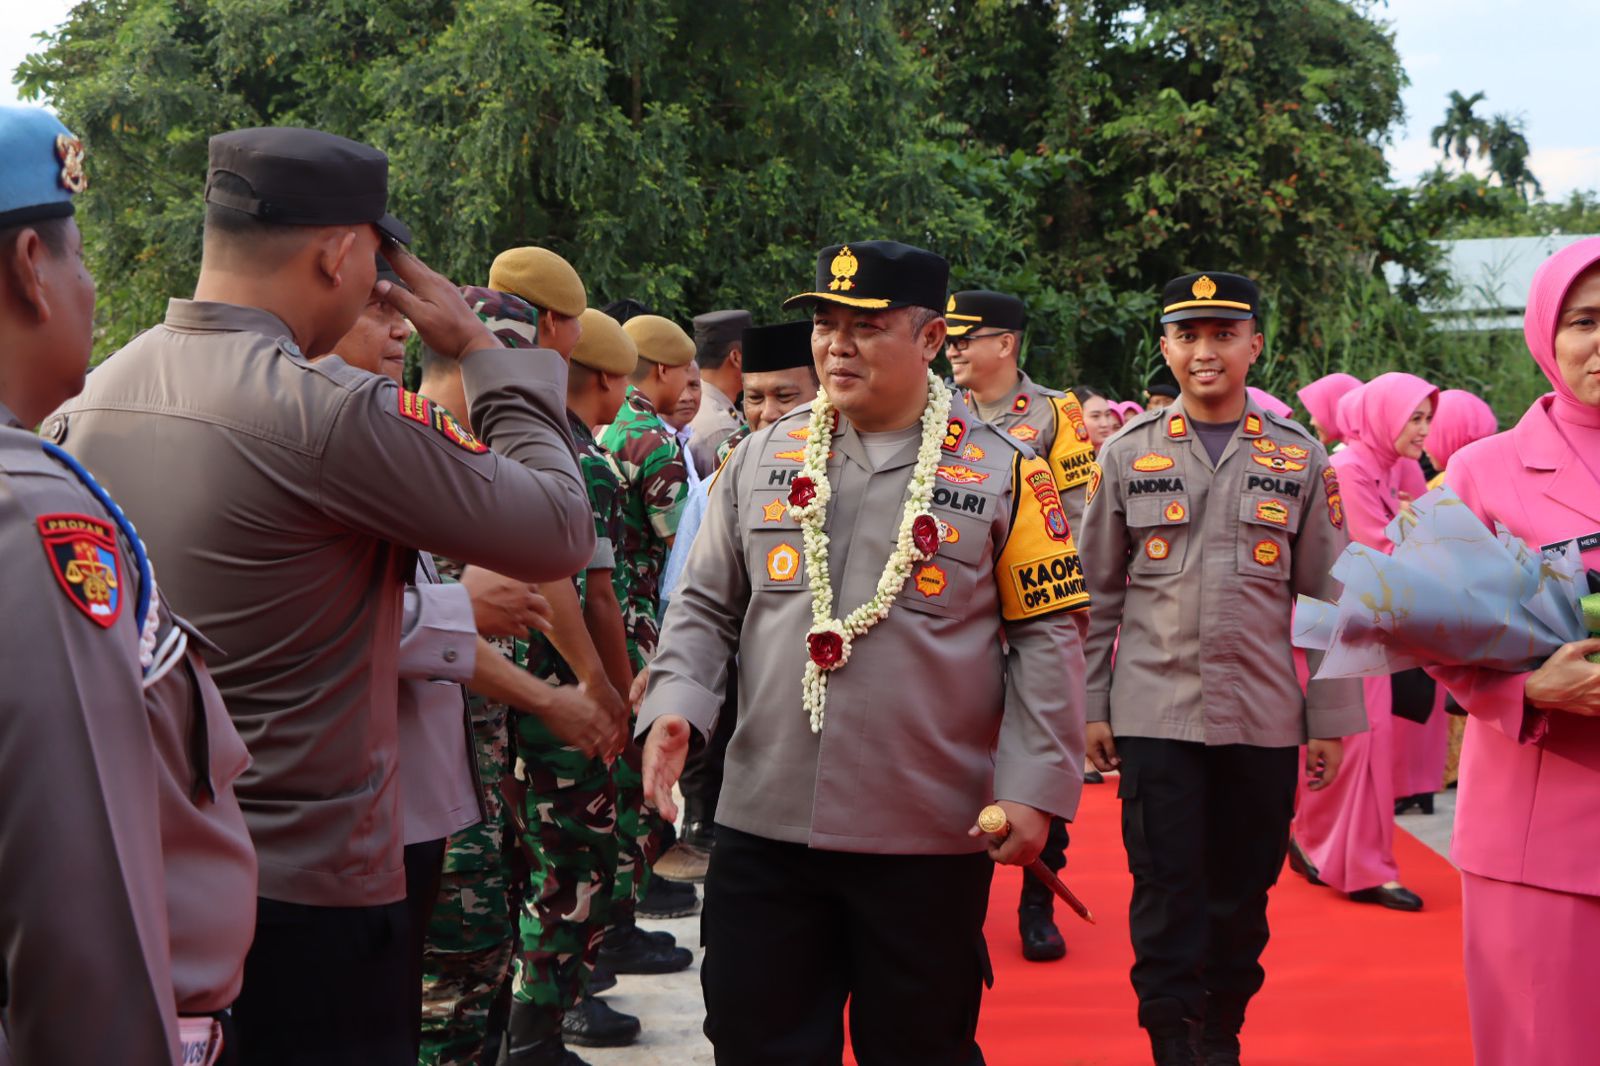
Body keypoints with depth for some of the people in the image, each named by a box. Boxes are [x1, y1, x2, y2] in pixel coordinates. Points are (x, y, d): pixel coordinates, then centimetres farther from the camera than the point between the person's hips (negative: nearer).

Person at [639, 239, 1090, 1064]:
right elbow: (706, 608, 11)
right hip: (765, 826, 3)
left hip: (931, 839, -2)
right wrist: (674, 706, -6)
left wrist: (1033, 785, -9)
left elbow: (1046, 636, -2)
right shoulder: (760, 459, 8)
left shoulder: (1001, 473, -1)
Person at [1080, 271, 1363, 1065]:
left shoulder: (1300, 459, 4)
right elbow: (1097, 592, 6)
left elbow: (1327, 596, 6)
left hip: (1265, 718, 1)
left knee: (1243, 889, 10)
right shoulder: (1126, 455, 3)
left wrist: (1331, 718, 3)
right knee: (1167, 889, -2)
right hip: (1155, 715, -1)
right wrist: (1090, 707, 3)